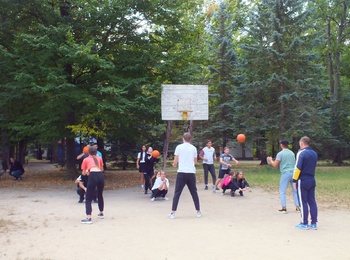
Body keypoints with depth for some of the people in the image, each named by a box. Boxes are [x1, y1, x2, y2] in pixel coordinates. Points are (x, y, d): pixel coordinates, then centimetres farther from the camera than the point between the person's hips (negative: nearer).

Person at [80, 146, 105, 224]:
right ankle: (101, 213, 40)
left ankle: (88, 218, -11)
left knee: (88, 198, 1)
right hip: (101, 175, 4)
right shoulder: (99, 158, 25)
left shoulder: (86, 160, 19)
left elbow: (84, 173, 22)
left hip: (93, 176, -4)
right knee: (100, 195, 26)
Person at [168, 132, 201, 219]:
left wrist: (174, 164, 22)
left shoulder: (179, 147, 0)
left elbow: (175, 162, 0)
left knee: (177, 193, 2)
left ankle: (173, 213, -2)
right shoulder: (194, 148, 8)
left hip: (181, 172, -2)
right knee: (194, 193, 12)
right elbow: (195, 162, 14)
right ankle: (198, 212, 16)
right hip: (191, 172, 2)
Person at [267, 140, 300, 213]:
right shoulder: (292, 153, 12)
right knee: (295, 191, 12)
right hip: (293, 173, 5)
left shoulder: (280, 154, -5)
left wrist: (270, 160, 13)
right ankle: (298, 206, 11)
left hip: (285, 173, -5)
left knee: (282, 191, 3)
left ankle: (284, 208, -2)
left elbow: (275, 165, -7)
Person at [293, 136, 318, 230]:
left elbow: (298, 168, -16)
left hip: (302, 181, -6)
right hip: (312, 180, 7)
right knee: (312, 202, 9)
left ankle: (304, 224, 5)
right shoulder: (315, 154, 10)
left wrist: (294, 180, -11)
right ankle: (314, 223, 12)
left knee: (303, 202, 0)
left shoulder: (301, 153, -13)